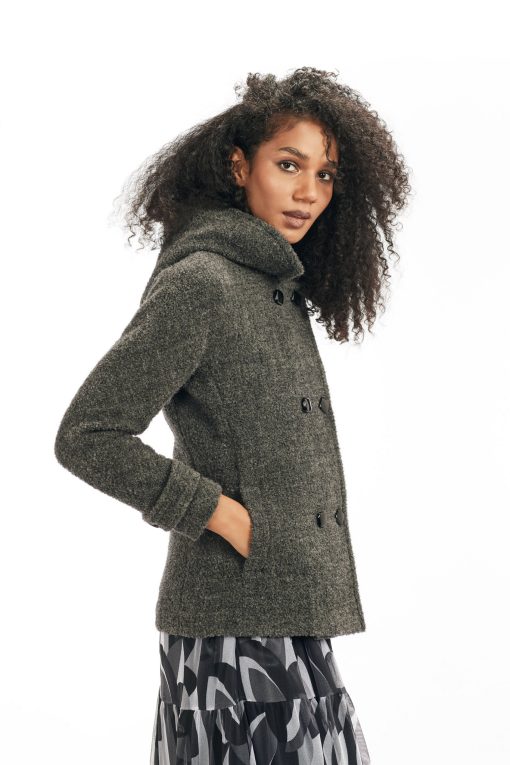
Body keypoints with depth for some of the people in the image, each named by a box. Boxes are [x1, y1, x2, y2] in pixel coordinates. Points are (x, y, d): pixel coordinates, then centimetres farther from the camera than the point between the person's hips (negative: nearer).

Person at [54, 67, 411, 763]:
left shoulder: (278, 288, 15)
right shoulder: (197, 283, -13)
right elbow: (86, 437, -18)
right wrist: (222, 513, -16)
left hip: (291, 614, 9)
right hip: (239, 620, -9)